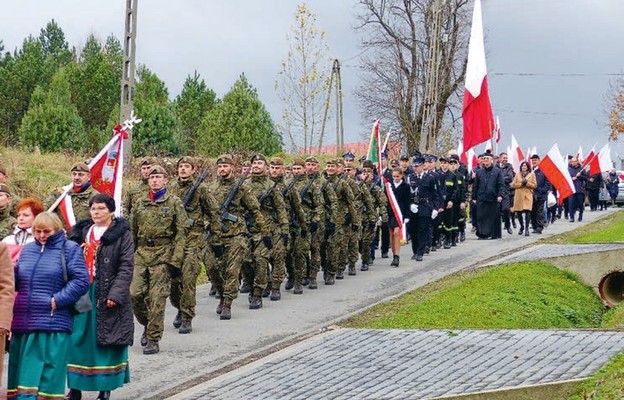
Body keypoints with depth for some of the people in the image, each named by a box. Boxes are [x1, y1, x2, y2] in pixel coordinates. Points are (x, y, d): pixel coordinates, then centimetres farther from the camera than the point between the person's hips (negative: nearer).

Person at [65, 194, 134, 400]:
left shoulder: (122, 234, -1)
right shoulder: (81, 232, 13)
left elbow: (126, 267, -7)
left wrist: (116, 294, -17)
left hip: (107, 295, -4)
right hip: (80, 294, 4)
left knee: (106, 342, 0)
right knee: (77, 340, 3)